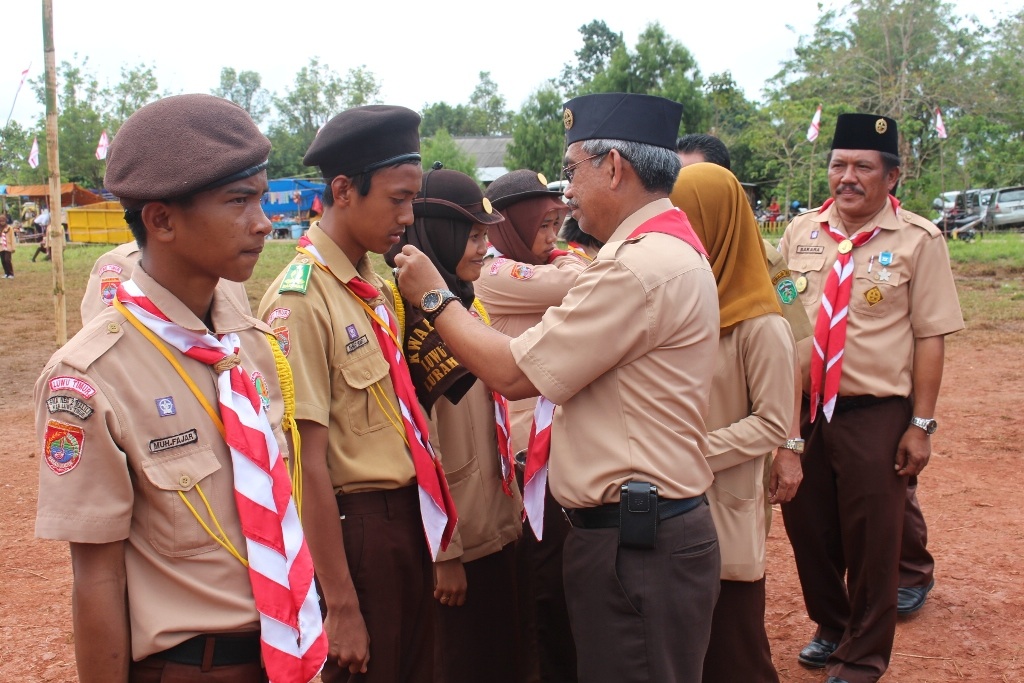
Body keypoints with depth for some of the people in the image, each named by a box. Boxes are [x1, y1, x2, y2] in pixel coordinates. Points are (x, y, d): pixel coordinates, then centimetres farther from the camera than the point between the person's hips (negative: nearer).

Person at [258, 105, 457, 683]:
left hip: (408, 518, 8)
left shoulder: (376, 286, 7)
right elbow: (307, 463, -19)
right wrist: (341, 607, -17)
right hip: (354, 526, -8)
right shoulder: (301, 299, -17)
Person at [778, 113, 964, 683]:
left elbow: (930, 336, -9)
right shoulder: (801, 232, 4)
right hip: (801, 410, 4)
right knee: (808, 532, 17)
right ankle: (831, 626, 43)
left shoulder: (918, 241, -8)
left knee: (873, 543, 9)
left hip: (875, 417, -4)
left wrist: (922, 426, -11)